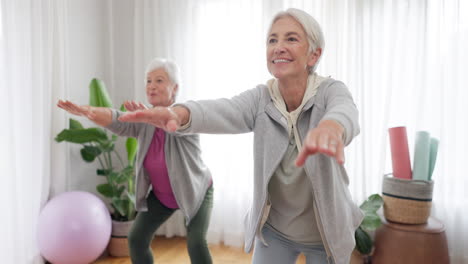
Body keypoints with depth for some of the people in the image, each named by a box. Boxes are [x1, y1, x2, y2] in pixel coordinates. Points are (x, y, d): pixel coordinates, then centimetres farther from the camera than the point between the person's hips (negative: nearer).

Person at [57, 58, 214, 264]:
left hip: (195, 193, -4)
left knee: (195, 242, -19)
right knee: (136, 239, 0)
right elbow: (117, 121, -29)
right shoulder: (143, 122, -11)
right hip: (160, 194, 5)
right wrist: (87, 111, -48)